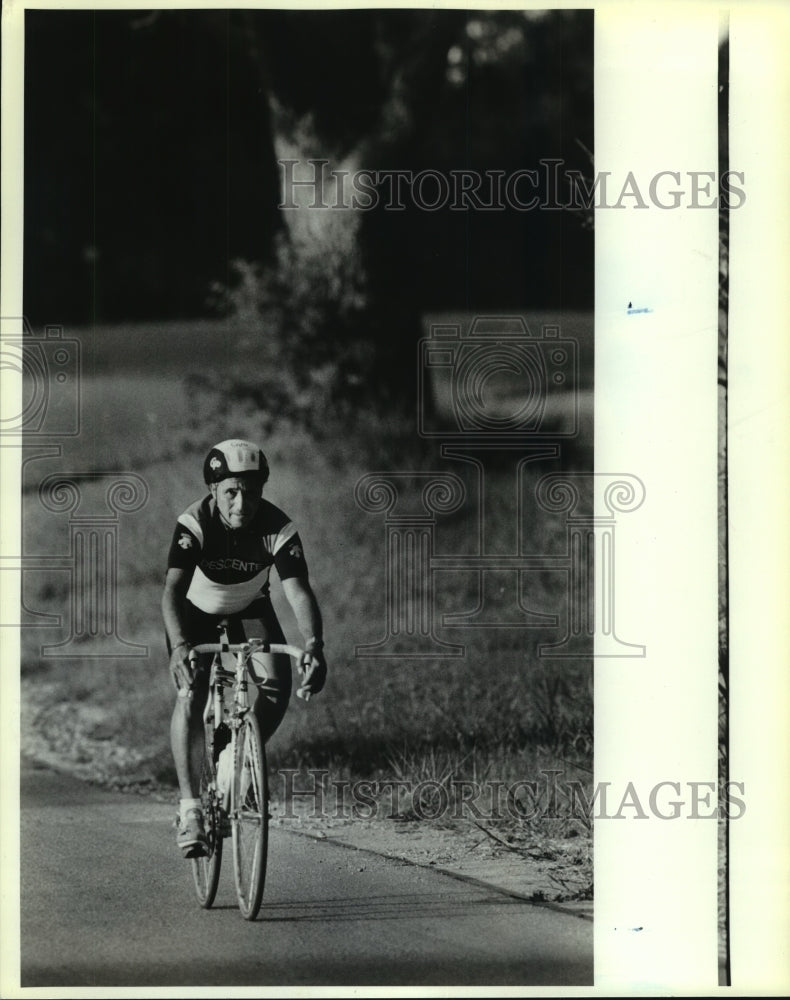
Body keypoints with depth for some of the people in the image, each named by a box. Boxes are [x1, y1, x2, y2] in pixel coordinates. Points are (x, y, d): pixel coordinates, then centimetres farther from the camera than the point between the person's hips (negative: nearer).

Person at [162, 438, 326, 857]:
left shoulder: (278, 529, -27)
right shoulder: (194, 524, -31)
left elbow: (298, 591, -36)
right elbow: (173, 590, -41)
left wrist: (313, 646, -54)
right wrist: (180, 646, -59)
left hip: (249, 610, 2)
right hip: (197, 612, -2)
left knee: (278, 684, -20)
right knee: (191, 694, -23)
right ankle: (189, 807, -19)